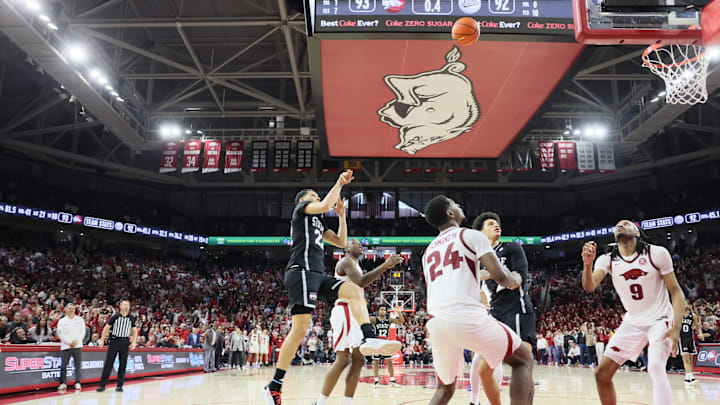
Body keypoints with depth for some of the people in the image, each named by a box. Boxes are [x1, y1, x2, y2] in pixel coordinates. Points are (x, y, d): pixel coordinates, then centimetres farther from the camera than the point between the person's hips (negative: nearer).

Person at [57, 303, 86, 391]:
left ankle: (78, 383, 1)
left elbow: (82, 332, 6)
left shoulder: (80, 320, 10)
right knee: (63, 365, -2)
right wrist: (70, 342, -11)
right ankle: (63, 383, 6)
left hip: (77, 345, 0)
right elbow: (61, 334, 0)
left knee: (78, 365, -3)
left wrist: (76, 341, -9)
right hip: (65, 346, 0)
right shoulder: (62, 321, 7)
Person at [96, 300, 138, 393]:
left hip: (125, 342, 2)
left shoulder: (131, 318, 4)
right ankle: (102, 385, 5)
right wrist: (102, 340, 0)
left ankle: (119, 385, 10)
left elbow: (134, 331, 13)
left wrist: (134, 342, 3)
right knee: (108, 363, -2)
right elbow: (106, 328, 4)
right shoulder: (115, 316, -3)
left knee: (123, 364, 2)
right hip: (114, 341, -2)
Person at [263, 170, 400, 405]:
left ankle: (369, 340, -27)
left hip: (318, 275, 9)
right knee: (300, 328, -15)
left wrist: (341, 215, 20)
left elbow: (341, 242, 28)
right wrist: (340, 183, 1)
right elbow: (325, 205, -11)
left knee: (355, 291, -10)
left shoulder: (318, 223, 32)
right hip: (302, 271, -9)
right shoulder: (301, 208, 9)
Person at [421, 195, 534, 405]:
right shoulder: (471, 235, 8)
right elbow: (500, 276, -2)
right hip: (467, 316, -6)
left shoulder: (428, 251, 27)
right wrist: (514, 280, 21)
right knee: (524, 359, 15)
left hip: (436, 322, 6)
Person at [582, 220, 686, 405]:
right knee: (602, 373, -1)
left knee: (655, 368, -29)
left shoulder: (657, 253, -12)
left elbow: (676, 291, -9)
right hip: (632, 323, 4)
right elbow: (589, 287, -23)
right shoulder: (607, 260, -5)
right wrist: (587, 264, -44)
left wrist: (676, 327, -22)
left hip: (660, 320, -4)